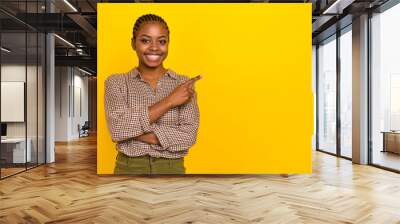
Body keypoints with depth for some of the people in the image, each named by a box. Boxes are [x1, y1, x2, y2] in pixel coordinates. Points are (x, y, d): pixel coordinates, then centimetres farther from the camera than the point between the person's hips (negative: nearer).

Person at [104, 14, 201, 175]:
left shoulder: (184, 84, -2)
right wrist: (168, 101, -17)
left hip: (172, 169, 0)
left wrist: (135, 133, -16)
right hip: (128, 169, 0)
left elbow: (188, 135, -11)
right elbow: (118, 129, -16)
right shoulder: (116, 83, -2)